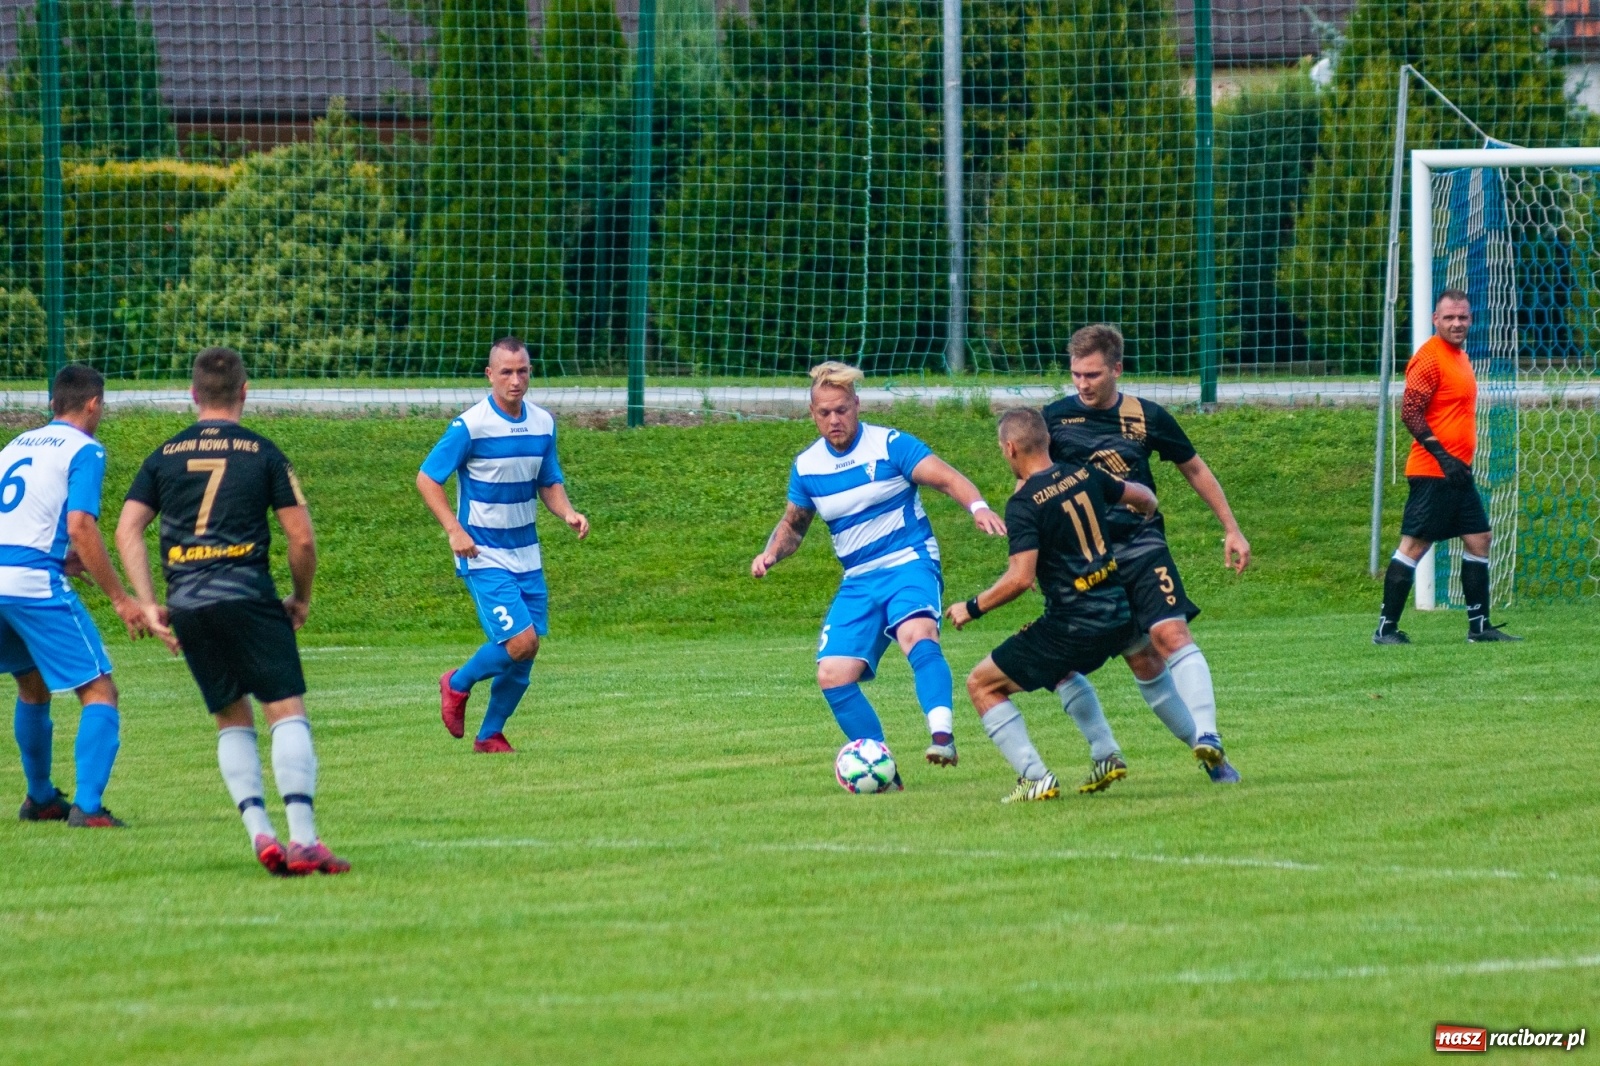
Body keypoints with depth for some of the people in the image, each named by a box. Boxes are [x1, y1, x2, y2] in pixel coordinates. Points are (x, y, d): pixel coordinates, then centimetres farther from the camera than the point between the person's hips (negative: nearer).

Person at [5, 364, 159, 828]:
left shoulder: (16, 445, 20)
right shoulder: (84, 451, -2)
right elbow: (79, 528, -13)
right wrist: (120, 599, -11)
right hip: (37, 584, -7)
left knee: (32, 686, 28)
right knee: (99, 692, -2)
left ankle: (40, 798, 36)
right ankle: (87, 805, -16)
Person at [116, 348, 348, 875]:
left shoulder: (164, 456, 13)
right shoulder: (263, 453, 5)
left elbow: (127, 531, 4)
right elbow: (301, 537, 1)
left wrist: (148, 605, 4)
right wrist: (301, 599, 16)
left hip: (187, 607, 4)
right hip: (246, 594, -4)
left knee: (232, 720, 15)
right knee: (288, 712, -4)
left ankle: (259, 834, 0)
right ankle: (303, 840, -18)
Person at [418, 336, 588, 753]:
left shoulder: (543, 424, 5)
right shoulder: (470, 426, -13)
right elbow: (427, 478, -8)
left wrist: (568, 513, -6)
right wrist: (454, 529, -18)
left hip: (526, 557, 6)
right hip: (484, 558, -6)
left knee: (522, 660, 5)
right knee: (521, 641, -17)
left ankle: (490, 735, 24)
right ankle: (458, 684, 10)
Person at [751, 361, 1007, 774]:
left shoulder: (890, 445, -7)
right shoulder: (806, 467, 8)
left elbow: (947, 478, -16)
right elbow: (792, 525, 23)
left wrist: (977, 507, -37)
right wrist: (771, 554, 1)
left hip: (909, 564, -5)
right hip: (859, 581, 5)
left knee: (917, 636, -36)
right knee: (833, 675, -10)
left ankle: (942, 735, -49)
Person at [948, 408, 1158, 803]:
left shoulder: (1024, 505, -15)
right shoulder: (1084, 475, 5)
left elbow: (1021, 578, -23)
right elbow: (1144, 498, 20)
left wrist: (973, 608, -8)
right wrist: (1145, 518, 44)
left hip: (1073, 628, -8)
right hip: (1118, 618, 8)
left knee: (982, 685, 6)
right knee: (1062, 670, 39)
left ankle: (1036, 779, -4)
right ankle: (1106, 756, 31)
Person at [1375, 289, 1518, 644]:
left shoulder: (1460, 357, 16)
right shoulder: (1429, 358, -13)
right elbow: (1410, 412, -19)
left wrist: (1461, 461, 20)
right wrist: (1442, 456, -23)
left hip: (1457, 473, 9)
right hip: (1432, 471, -9)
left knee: (1478, 541, 9)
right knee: (1414, 545, -7)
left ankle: (1479, 626, 14)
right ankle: (1386, 628, -3)